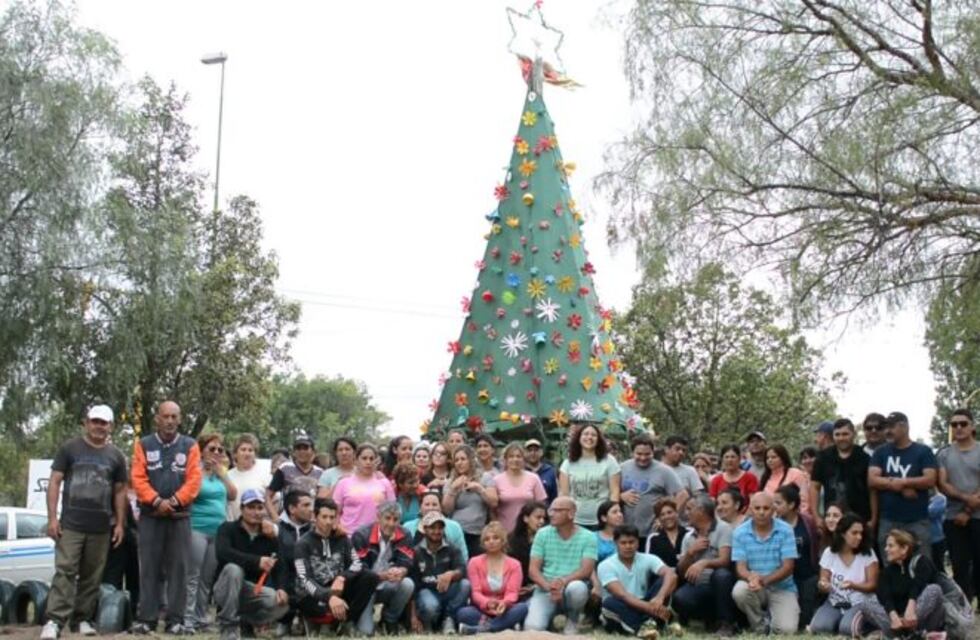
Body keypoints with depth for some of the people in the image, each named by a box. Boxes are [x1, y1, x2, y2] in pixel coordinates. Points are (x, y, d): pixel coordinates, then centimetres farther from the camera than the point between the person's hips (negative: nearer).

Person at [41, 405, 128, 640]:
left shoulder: (116, 456, 11)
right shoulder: (69, 449, 4)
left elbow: (119, 491, 14)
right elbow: (55, 482, 1)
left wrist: (120, 523, 8)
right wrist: (52, 517, -7)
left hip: (101, 527, 3)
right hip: (70, 524, -3)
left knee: (92, 576, 7)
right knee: (65, 571, -10)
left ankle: (84, 619, 15)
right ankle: (55, 621, -12)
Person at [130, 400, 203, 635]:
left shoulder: (190, 446, 6)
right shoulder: (143, 445, 6)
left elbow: (194, 479, -3)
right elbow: (138, 478, -4)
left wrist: (174, 500, -15)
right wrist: (156, 501, -16)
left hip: (180, 515, 0)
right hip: (150, 515, 0)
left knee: (178, 568, 0)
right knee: (149, 568, 1)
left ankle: (176, 619, 3)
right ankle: (146, 618, 4)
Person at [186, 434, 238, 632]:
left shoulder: (221, 472, 17)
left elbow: (233, 495, 7)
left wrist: (221, 471, 1)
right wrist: (202, 469, -15)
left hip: (219, 530, 6)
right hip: (197, 528, -6)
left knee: (208, 578, 8)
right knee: (192, 577, -8)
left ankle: (201, 617, 13)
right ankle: (188, 619, -7)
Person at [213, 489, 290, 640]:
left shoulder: (269, 537, 5)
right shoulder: (228, 529, -6)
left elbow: (279, 567, 0)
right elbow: (222, 553, -27)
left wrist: (280, 588, -23)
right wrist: (257, 561, -38)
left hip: (255, 591, 3)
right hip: (226, 592, -3)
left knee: (282, 603, -25)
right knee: (233, 569, -34)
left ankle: (245, 622, 2)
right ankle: (228, 626, -23)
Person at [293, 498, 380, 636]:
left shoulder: (341, 539, 7)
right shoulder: (304, 543, -9)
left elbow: (357, 564, 0)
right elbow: (305, 580, -20)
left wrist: (342, 578, -23)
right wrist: (329, 597, -37)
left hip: (338, 590, 5)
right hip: (313, 596, -5)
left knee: (370, 577, -18)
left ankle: (348, 621, -17)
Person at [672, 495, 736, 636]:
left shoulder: (723, 529, -3)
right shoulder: (688, 537, 13)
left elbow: (724, 560, -19)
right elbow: (681, 573, 9)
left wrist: (703, 563, -37)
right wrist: (690, 552, -7)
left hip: (720, 585, -4)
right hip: (697, 587, 4)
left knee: (721, 574, -38)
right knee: (679, 598, -29)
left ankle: (725, 624, -21)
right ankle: (711, 618, 0)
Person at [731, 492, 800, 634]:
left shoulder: (785, 530, -7)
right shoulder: (740, 532, -4)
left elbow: (788, 567, -12)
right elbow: (740, 567, -9)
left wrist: (765, 580, -29)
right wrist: (751, 577, -34)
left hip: (782, 588, -1)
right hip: (754, 586, 1)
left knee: (786, 629, -23)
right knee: (739, 590, -33)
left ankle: (771, 619, 16)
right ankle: (760, 626, -3)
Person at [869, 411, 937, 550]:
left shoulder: (923, 451, 4)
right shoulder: (881, 452, 10)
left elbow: (930, 480, -8)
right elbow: (872, 480, -2)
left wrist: (902, 482, -9)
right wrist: (903, 488, -11)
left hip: (918, 521, -2)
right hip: (888, 521, 2)